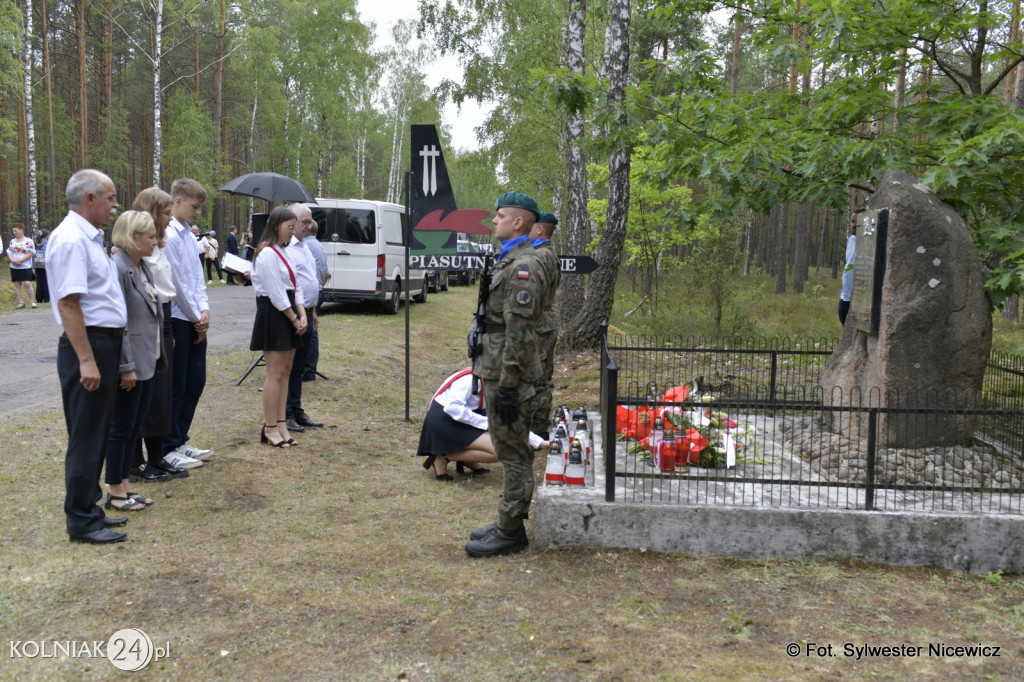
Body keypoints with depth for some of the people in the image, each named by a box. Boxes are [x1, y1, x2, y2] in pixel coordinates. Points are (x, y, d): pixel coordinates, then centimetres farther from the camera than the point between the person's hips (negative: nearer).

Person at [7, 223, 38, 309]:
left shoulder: (29, 241, -1)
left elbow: (31, 253, -8)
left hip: (25, 266, -5)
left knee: (27, 284, -14)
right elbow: (9, 251, 11)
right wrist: (12, 260, -8)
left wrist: (21, 260, -15)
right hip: (14, 267, 5)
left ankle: (32, 302, -6)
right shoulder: (12, 241, 14)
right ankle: (21, 302, 9)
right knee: (17, 284, 4)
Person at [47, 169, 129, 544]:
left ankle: (88, 509, 28)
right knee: (86, 437, -2)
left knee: (97, 435, 16)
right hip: (88, 344, -10)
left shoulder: (88, 237, 14)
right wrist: (86, 360, -24)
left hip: (105, 343, 10)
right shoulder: (70, 239, -16)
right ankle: (81, 522, 8)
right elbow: (68, 304, -22)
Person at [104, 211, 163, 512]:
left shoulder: (143, 266, 11)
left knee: (134, 427, 15)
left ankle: (125, 485, 25)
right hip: (130, 364, -9)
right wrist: (126, 366, -20)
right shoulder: (118, 269, -17)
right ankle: (114, 492, 14)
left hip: (147, 360, 9)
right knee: (121, 427, 2)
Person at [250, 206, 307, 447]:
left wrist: (302, 314, 0)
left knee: (285, 371, 10)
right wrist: (294, 319, -10)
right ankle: (270, 428, 3)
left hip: (288, 314, 9)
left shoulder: (284, 252, 16)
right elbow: (276, 292, -17)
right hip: (272, 314, -9)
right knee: (275, 373, -5)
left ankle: (281, 424, 17)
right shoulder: (267, 253, -14)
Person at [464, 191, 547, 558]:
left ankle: (511, 532, 9)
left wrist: (507, 385, -22)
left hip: (507, 376, -11)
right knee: (510, 451, 16)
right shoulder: (509, 260, 16)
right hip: (496, 371, 11)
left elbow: (519, 332, -22)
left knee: (513, 453, -1)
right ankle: (508, 524, 26)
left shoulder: (523, 266, -17)